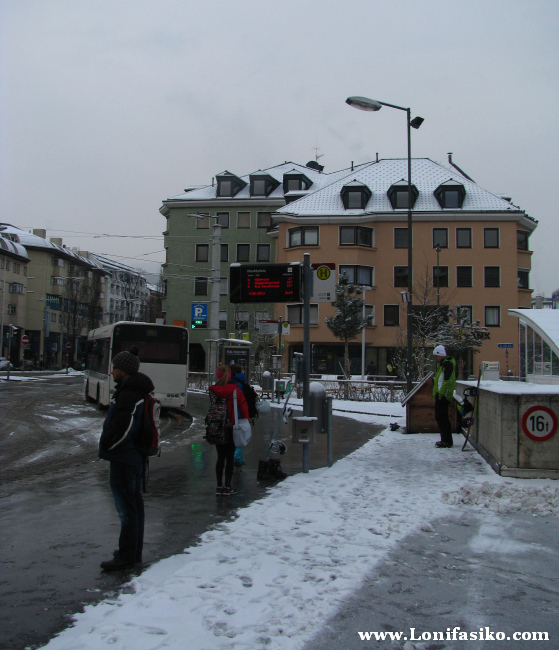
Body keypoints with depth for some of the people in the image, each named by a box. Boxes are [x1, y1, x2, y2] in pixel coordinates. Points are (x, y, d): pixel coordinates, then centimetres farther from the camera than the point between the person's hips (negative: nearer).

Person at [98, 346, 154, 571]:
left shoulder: (129, 394, -21)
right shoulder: (135, 390, 12)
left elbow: (124, 426, -25)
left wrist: (107, 444, -12)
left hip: (123, 459, -11)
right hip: (134, 457, 11)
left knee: (126, 507, -2)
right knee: (133, 503, 17)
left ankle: (127, 556, 6)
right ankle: (134, 551, 28)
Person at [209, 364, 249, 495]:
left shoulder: (213, 390, -4)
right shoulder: (235, 390, -8)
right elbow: (243, 407, -3)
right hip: (231, 427, -2)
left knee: (220, 456, 11)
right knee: (230, 457, 6)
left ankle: (219, 486, 11)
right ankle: (227, 487, 8)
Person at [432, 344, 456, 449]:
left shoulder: (448, 364, -14)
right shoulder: (442, 363, 19)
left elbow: (448, 380, -23)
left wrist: (441, 393, -23)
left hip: (443, 396, -11)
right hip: (440, 395, 11)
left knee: (441, 417, -10)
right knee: (440, 417, 13)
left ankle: (447, 441, -6)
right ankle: (445, 440, 20)